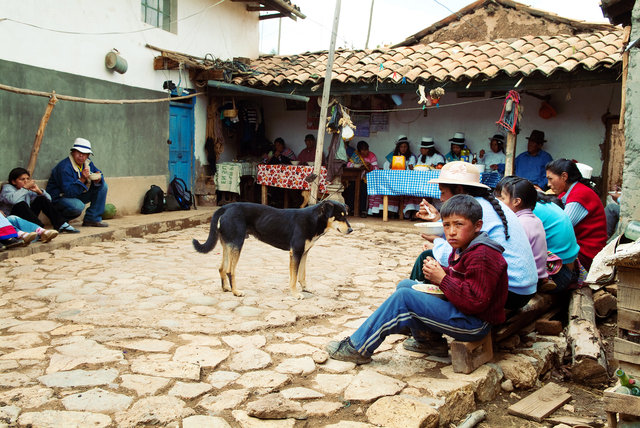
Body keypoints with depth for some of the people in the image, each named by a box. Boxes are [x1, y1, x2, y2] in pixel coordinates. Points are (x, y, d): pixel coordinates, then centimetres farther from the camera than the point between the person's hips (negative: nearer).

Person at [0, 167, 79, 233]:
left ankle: (61, 225, -13)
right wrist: (25, 188, -22)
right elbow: (12, 199, -31)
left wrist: (39, 191, -9)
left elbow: (48, 198, 8)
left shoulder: (28, 190, 9)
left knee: (42, 199, -3)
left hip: (27, 219, 6)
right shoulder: (7, 188, -6)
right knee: (21, 204, -32)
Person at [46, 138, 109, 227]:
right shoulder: (64, 167, -25)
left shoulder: (88, 163, 1)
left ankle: (92, 219, -4)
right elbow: (69, 191, -30)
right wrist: (82, 179, -41)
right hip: (60, 197, -8)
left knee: (103, 186, -4)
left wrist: (98, 179, -20)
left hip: (78, 195, 8)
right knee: (78, 206, -40)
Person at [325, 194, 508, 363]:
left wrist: (442, 279, -23)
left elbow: (475, 302, -27)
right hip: (459, 308, 11)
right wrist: (439, 271, -3)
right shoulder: (463, 249, 10)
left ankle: (358, 348, -13)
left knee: (403, 297, -22)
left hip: (475, 324, -11)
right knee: (405, 285, 12)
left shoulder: (482, 256, -23)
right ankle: (429, 341, 13)